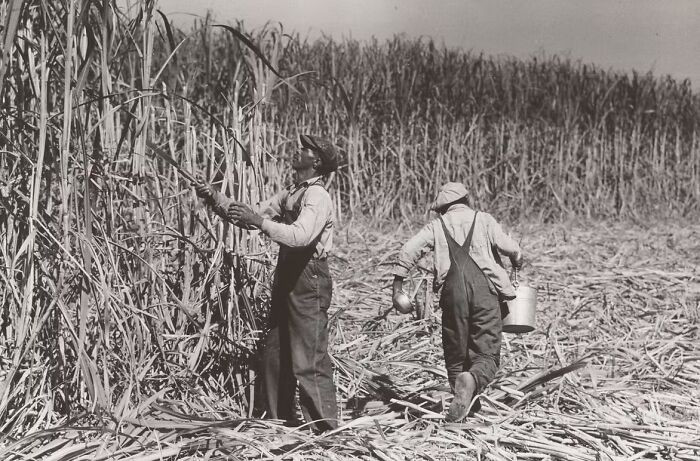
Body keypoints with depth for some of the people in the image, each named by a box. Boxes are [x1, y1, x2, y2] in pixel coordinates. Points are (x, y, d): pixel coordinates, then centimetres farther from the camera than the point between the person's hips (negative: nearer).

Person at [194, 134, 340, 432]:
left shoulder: (317, 196, -15)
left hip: (309, 281, -10)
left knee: (309, 360, -6)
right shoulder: (290, 194, 15)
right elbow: (252, 215, 17)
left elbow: (300, 235, -30)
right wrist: (215, 199, 6)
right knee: (274, 352, 16)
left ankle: (326, 431, 3)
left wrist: (259, 221, -34)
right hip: (287, 276, 10)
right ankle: (280, 420, 29)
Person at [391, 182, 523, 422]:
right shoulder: (484, 220, 16)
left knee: (455, 354, 15)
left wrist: (398, 283, 4)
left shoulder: (437, 225, 17)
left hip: (453, 291, 1)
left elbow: (409, 249, 2)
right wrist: (518, 261, 27)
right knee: (487, 355, -2)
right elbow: (510, 248, 4)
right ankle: (471, 380, -31)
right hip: (484, 289, -1)